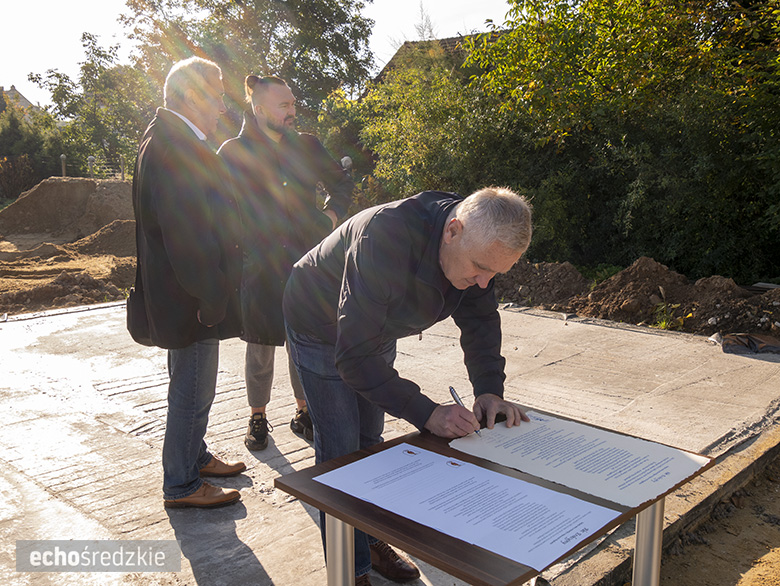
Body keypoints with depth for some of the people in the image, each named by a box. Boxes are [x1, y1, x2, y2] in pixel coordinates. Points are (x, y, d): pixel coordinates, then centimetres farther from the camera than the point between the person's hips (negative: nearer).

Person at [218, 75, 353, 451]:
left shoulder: (307, 146, 8)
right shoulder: (233, 153, 0)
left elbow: (342, 182, 21)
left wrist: (332, 212, 3)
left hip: (305, 266, 3)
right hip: (258, 269, -2)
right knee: (260, 351, 9)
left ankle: (303, 414, 29)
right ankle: (257, 418, 28)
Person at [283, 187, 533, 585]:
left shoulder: (478, 244, -21)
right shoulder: (386, 238, -44)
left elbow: (480, 317, -5)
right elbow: (353, 356, -42)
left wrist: (489, 389, -19)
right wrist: (426, 414, -42)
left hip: (375, 332, 6)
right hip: (322, 327, -6)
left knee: (369, 441, 16)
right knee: (341, 453, -4)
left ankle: (370, 540, 34)